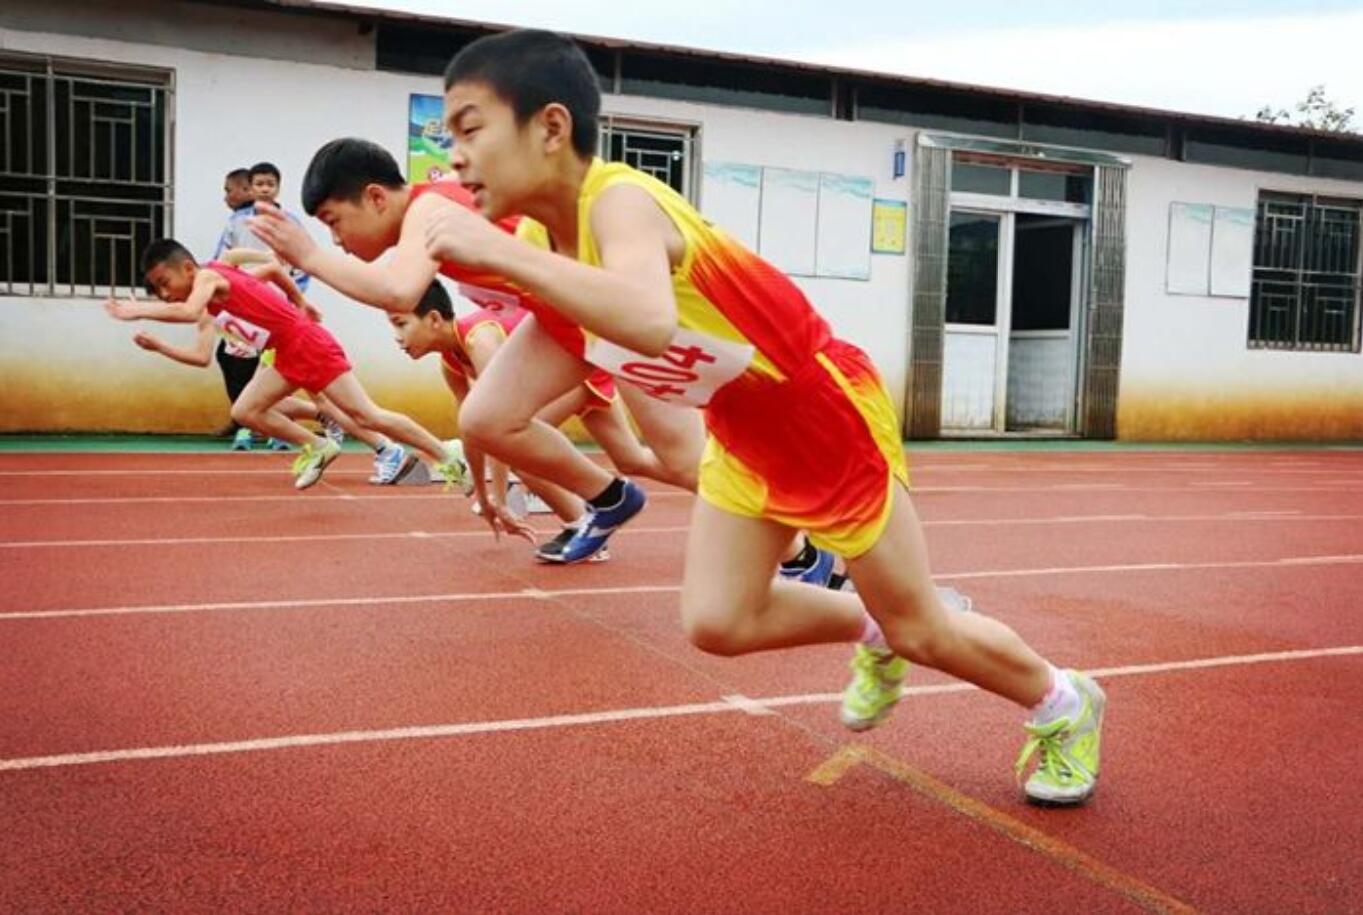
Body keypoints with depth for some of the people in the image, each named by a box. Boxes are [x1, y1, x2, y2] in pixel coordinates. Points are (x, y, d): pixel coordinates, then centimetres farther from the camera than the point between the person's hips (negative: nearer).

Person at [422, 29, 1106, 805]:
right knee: (717, 621, 1)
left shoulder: (617, 200, -30)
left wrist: (500, 254, -50)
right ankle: (870, 633, 30)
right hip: (746, 431, 7)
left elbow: (649, 324, -54)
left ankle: (1066, 706, 35)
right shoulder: (538, 238, -4)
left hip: (829, 411, -7)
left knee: (919, 629, 6)